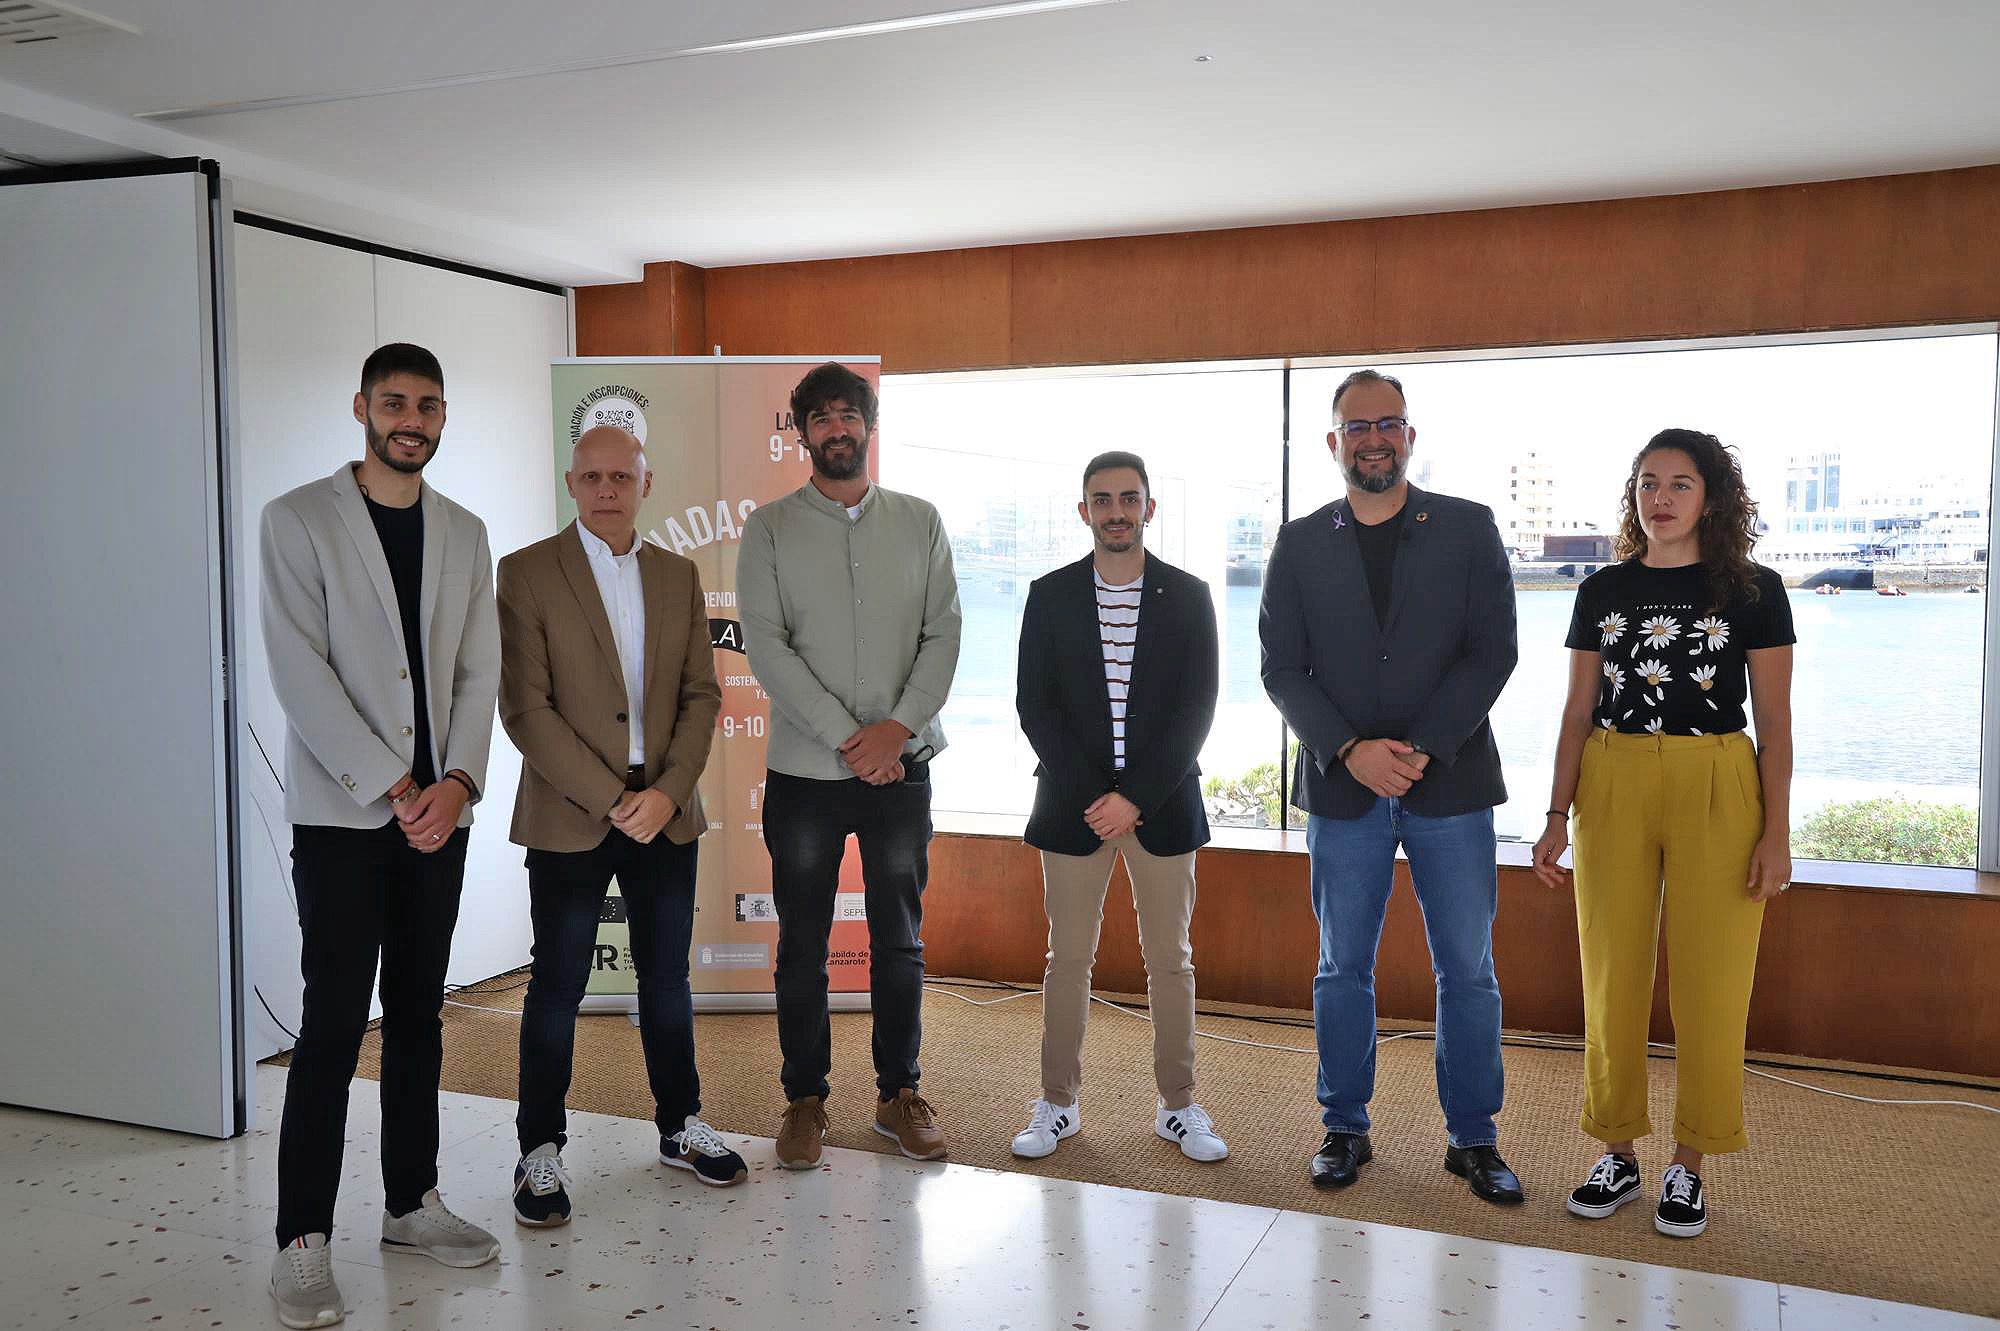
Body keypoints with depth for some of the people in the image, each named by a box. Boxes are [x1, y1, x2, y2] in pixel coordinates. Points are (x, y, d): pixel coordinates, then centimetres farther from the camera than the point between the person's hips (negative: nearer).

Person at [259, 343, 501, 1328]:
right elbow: (298, 670, -9)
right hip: (342, 811, -4)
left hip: (437, 811, 5)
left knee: (418, 1014, 11)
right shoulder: (299, 519, -1)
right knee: (334, 1026, -5)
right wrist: (392, 786, -13)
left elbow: (478, 671, 7)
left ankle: (411, 1204, 22)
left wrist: (456, 782, -8)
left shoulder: (463, 534, 12)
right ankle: (303, 1242, 4)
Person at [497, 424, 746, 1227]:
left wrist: (668, 792, -8)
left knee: (667, 976, 14)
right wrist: (609, 800, -15)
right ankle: (541, 1153, 17)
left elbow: (701, 694, 6)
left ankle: (680, 1127, 29)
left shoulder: (678, 575, 9)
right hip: (570, 817, -4)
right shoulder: (526, 573, -5)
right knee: (558, 986, 5)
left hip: (665, 812, 4)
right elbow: (525, 708, -11)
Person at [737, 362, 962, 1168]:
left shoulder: (919, 522, 7)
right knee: (803, 945, 6)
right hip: (804, 770, -1)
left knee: (900, 942, 9)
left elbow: (944, 633, 1)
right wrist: (847, 737, -14)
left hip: (900, 767, 1)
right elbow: (766, 645, -7)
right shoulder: (770, 529, 2)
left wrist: (898, 727, -12)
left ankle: (899, 1093, 23)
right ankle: (805, 1101, 19)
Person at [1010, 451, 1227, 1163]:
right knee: (1068, 958, 6)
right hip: (1073, 802, 0)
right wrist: (1091, 796, -11)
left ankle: (1177, 1104, 19)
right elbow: (1034, 704, -1)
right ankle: (1058, 1103, 17)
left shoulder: (1188, 596, 2)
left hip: (1161, 802, 0)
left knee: (1170, 959, 6)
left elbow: (1196, 709, -3)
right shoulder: (1050, 595, 4)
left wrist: (1134, 797, -13)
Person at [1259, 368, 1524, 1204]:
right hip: (1342, 790, 1)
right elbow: (1282, 668, 2)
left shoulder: (1468, 530, 4)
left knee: (1467, 970, 6)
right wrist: (1350, 750, -13)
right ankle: (1345, 1130, 23)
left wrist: (1420, 749, -13)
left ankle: (1472, 1137, 20)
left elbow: (1493, 651, -3)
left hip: (1450, 785, -1)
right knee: (1343, 969, 9)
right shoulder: (1300, 544, 7)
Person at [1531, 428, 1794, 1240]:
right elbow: (1579, 714, 9)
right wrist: (1558, 816, 4)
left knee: (1708, 986, 0)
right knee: (1612, 980, 5)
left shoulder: (1753, 591, 1)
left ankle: (1689, 1164, 15)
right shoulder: (1602, 592, 7)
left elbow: (1774, 723, 1)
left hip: (1716, 789, -2)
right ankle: (1618, 1154, 18)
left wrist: (1776, 831, -6)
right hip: (1612, 786, 2)